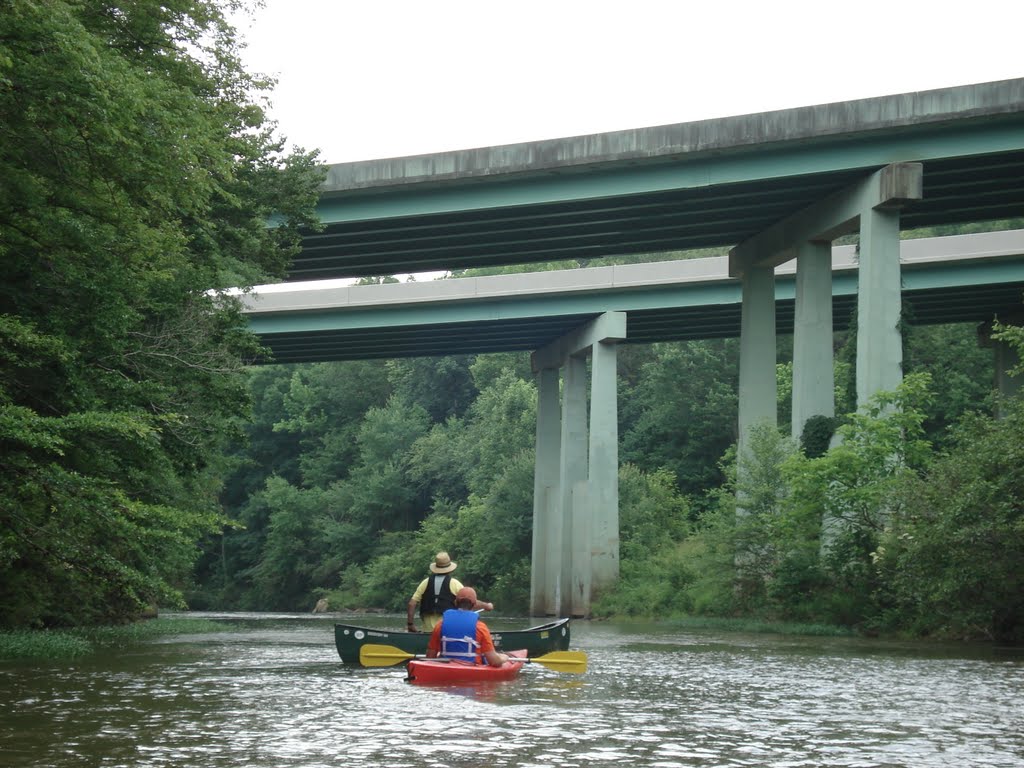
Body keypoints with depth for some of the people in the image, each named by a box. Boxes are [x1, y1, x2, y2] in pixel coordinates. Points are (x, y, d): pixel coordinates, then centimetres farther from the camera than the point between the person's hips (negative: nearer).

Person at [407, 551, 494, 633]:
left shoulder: (426, 583, 7)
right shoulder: (454, 583, -2)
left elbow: (412, 604, 5)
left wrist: (410, 623, 13)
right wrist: (487, 606, 12)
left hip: (428, 629, 3)